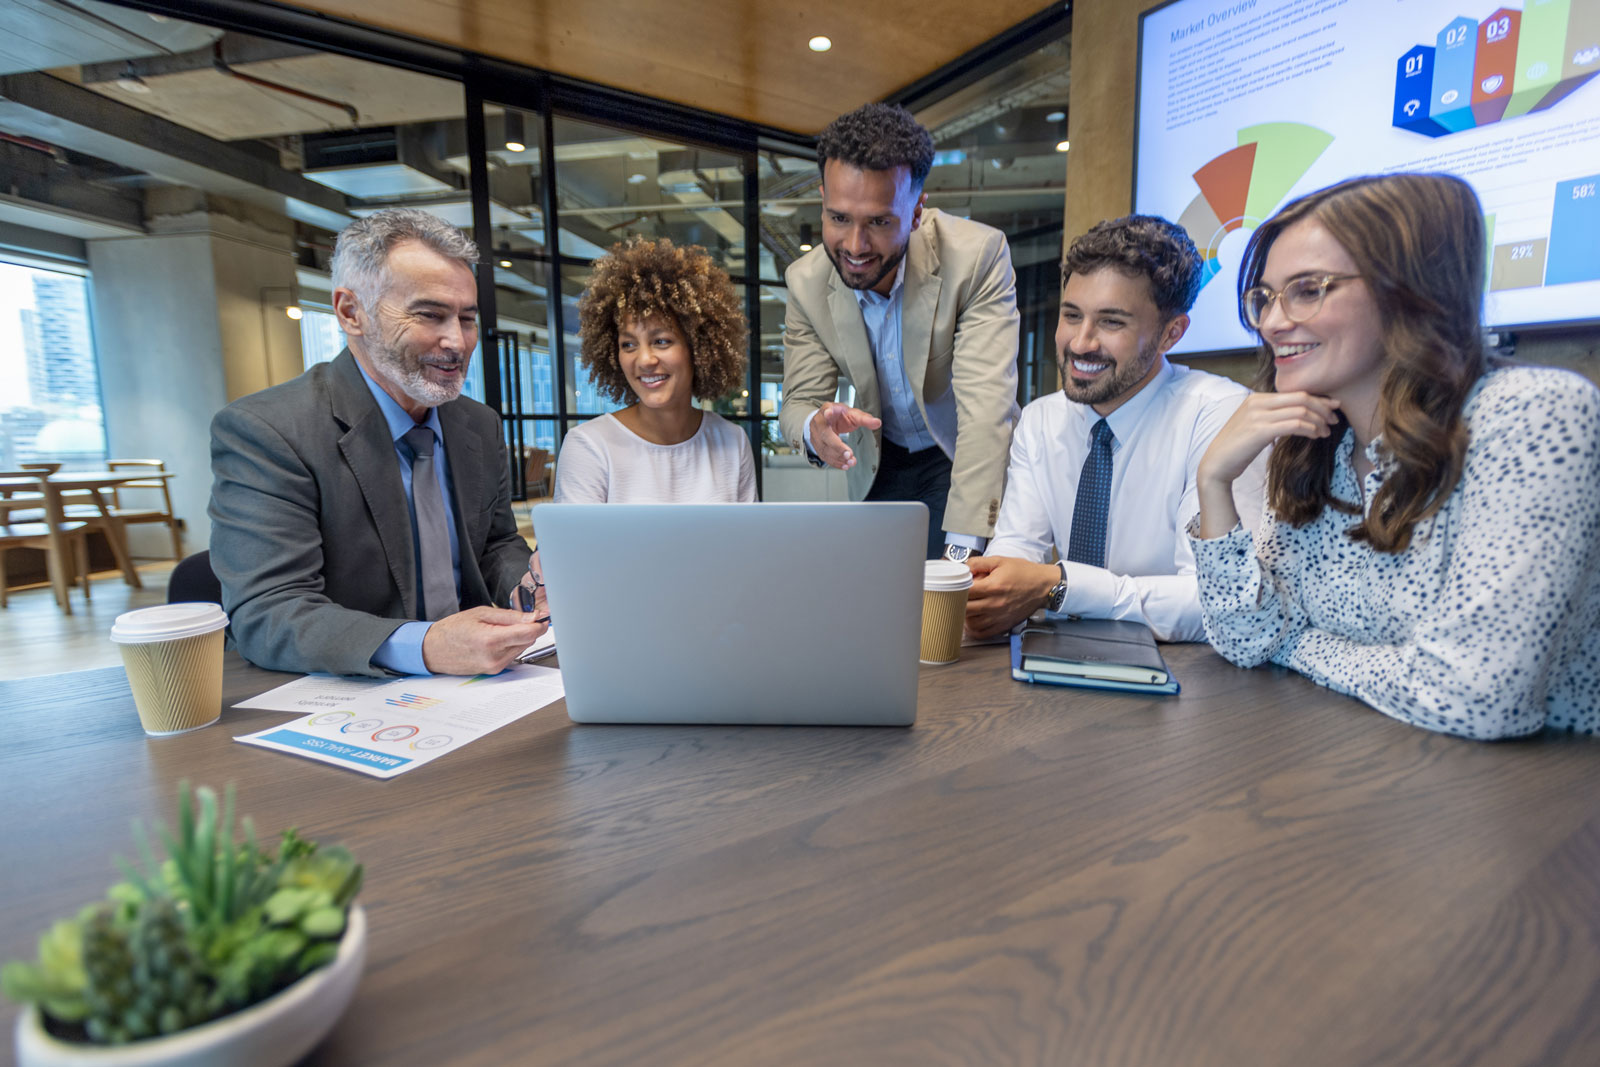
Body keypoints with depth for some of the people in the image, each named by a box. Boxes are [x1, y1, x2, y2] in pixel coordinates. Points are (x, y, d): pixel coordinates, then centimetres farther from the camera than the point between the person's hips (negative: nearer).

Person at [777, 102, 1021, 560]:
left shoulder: (978, 255, -24)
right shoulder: (806, 281, -13)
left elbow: (986, 407, -31)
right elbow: (799, 402, -9)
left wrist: (961, 549, -39)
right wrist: (815, 428, -36)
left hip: (963, 458, -3)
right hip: (879, 464, 3)